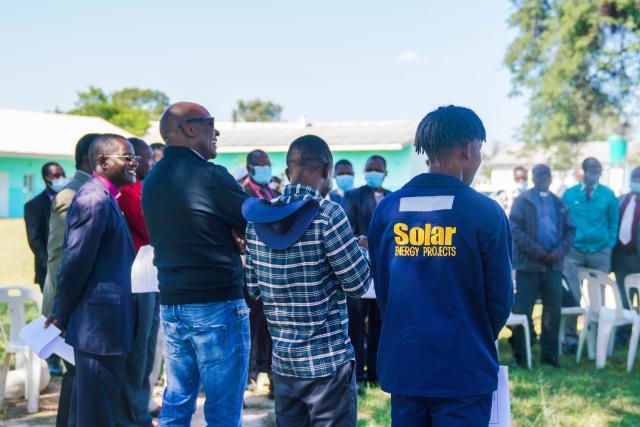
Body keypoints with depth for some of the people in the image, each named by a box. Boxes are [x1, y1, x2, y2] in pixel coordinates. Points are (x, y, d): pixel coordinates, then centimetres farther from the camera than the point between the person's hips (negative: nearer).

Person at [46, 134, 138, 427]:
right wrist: (63, 315, -8)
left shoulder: (104, 198, 15)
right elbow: (75, 262, -19)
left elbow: (75, 262, 17)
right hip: (101, 324, -10)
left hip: (94, 323, 10)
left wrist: (62, 313, 16)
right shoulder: (94, 199, -16)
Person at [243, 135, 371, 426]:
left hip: (282, 361, 6)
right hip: (328, 361, -5)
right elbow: (357, 285, -12)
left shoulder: (257, 219, 2)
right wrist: (362, 250, 6)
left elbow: (254, 289, 9)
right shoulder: (327, 213, -15)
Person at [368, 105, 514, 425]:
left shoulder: (387, 209, -1)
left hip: (402, 366, 4)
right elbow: (501, 297, -6)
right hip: (463, 373, -4)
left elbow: (380, 288, 7)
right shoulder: (485, 212, -12)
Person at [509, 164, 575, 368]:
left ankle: (549, 353, 18)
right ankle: (520, 355, 10)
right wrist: (537, 251, -15)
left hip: (553, 265, 4)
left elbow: (570, 230, 11)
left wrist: (559, 252, -7)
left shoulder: (559, 204, 14)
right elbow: (515, 230, -8)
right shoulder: (522, 201, 1)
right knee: (523, 310, 0)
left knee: (553, 310, 7)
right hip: (528, 264, -4)